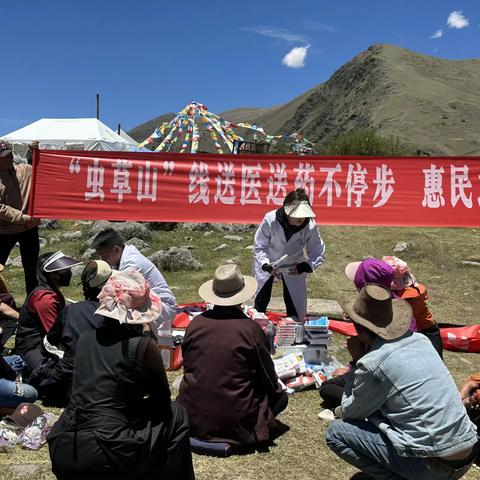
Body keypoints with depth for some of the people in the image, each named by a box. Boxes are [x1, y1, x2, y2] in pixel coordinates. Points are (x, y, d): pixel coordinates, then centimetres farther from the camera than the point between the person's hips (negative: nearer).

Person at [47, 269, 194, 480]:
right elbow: (162, 400, 5)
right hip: (105, 456, -6)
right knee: (175, 415, 13)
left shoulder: (87, 337, 7)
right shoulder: (143, 346, -9)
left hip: (62, 451, 6)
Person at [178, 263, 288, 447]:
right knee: (280, 396, 19)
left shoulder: (196, 323, -6)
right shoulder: (251, 328, -15)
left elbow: (187, 366, 8)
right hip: (235, 421, -3)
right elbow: (269, 379, -4)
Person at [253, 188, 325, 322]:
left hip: (293, 268, 1)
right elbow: (259, 247, -19)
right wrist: (265, 264, -34)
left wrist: (305, 266, -34)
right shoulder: (270, 219, -32)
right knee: (260, 303, 11)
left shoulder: (310, 226, -28)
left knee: (295, 308, 2)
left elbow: (318, 253, -16)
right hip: (267, 265, 0)